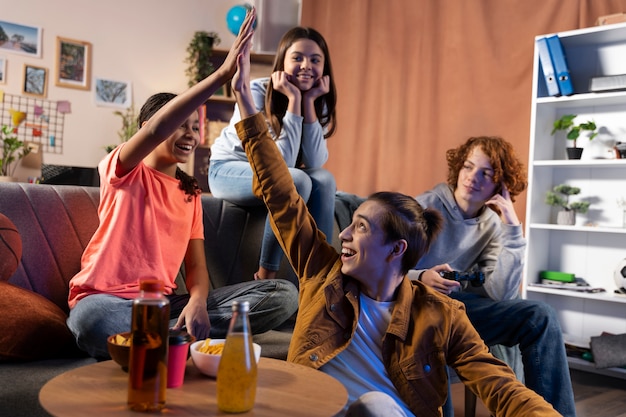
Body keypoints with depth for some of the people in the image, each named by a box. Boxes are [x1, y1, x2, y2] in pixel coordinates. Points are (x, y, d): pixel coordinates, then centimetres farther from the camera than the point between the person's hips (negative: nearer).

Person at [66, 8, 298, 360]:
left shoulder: (191, 193, 16)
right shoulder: (124, 172, 0)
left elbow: (197, 264, 8)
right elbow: (155, 131, -23)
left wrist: (197, 301, -17)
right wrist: (222, 73, -30)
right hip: (107, 299, -5)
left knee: (285, 295, -11)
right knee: (93, 321, -45)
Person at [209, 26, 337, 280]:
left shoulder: (319, 101, -6)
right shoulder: (257, 93, -22)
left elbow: (314, 163, -20)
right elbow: (281, 163, -29)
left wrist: (309, 102, -24)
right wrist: (294, 100, -30)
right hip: (228, 170, -5)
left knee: (324, 180, -22)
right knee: (297, 181, -31)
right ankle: (265, 276, -20)